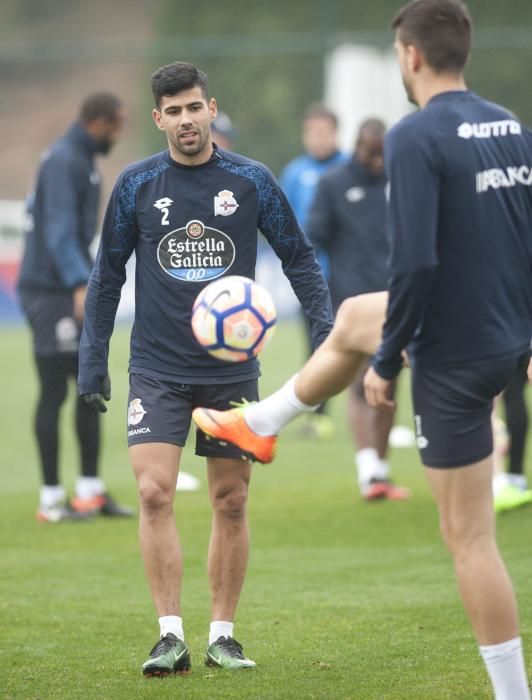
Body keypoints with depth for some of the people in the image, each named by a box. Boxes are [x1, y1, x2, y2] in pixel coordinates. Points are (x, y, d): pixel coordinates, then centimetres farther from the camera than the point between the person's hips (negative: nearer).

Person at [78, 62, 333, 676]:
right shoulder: (136, 185, 2)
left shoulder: (251, 181, 0)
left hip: (232, 370, 0)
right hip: (157, 369, 0)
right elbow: (107, 275, 9)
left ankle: (222, 635, 15)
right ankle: (170, 636, -8)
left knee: (231, 503, 4)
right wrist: (91, 362, 6)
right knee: (154, 493, -13)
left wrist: (324, 332, -4)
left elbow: (298, 258, 7)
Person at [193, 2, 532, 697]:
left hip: (454, 355, -9)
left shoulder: (416, 137, -20)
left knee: (468, 536, 0)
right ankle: (258, 425, 52)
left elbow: (415, 262, -25)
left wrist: (386, 363, -14)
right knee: (351, 318, 32)